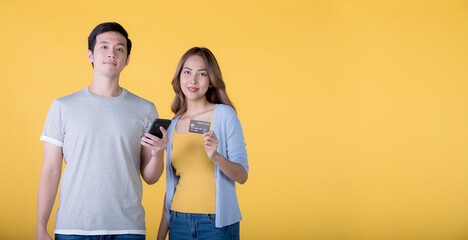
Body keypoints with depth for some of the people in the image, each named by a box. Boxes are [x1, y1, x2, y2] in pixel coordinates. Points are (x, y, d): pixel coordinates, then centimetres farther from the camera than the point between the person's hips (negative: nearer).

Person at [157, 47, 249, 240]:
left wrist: (216, 156, -27)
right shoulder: (173, 125, 8)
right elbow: (171, 185, 13)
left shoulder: (225, 114, -6)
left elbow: (242, 176, -9)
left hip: (216, 223, -4)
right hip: (179, 222, 4)